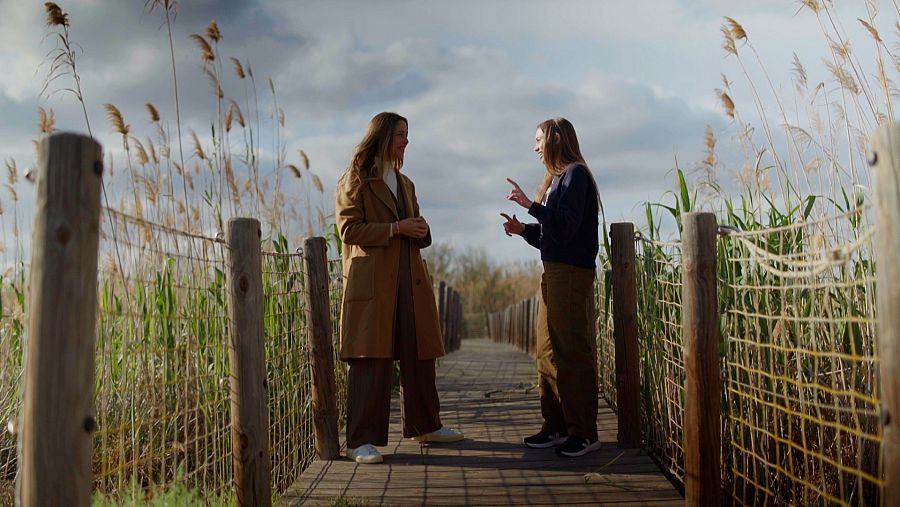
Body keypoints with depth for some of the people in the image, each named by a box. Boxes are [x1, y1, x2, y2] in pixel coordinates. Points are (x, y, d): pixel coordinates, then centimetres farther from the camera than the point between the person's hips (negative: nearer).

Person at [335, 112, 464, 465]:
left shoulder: (405, 183, 23)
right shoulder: (355, 181, -1)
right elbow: (348, 229, -10)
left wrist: (420, 231, 3)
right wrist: (395, 229, -16)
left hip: (411, 280, 7)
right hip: (371, 281, -7)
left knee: (419, 356, 11)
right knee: (371, 360, -8)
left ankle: (424, 425, 25)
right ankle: (361, 440, -2)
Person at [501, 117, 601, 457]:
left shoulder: (576, 174, -8)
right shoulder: (556, 179, 21)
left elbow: (566, 228, -19)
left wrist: (530, 205, -19)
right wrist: (523, 229, 6)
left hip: (571, 275, -10)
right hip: (553, 273, 10)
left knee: (573, 353, -7)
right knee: (548, 352, 10)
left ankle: (584, 433, 0)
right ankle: (556, 427, 18)